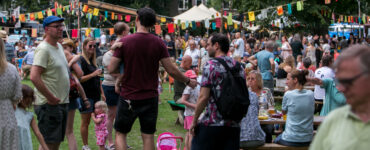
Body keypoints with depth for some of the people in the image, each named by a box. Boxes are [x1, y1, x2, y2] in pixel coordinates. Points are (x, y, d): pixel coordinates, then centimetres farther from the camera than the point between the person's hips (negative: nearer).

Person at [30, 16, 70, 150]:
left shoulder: (59, 46, 14)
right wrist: (51, 98, -21)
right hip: (48, 104, -9)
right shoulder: (43, 49, -15)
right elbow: (34, 77, -25)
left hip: (62, 102, 9)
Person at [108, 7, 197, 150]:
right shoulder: (158, 43, -5)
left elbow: (111, 69, -11)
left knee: (120, 133, 13)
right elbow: (171, 70, -5)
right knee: (148, 136, 10)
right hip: (150, 97, 1)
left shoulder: (125, 41, -9)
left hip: (128, 97, -1)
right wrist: (188, 81, 12)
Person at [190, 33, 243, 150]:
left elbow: (204, 97, -13)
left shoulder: (211, 65, -8)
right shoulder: (238, 66, 11)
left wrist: (194, 121, -5)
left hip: (212, 124, -6)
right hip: (234, 125, 6)